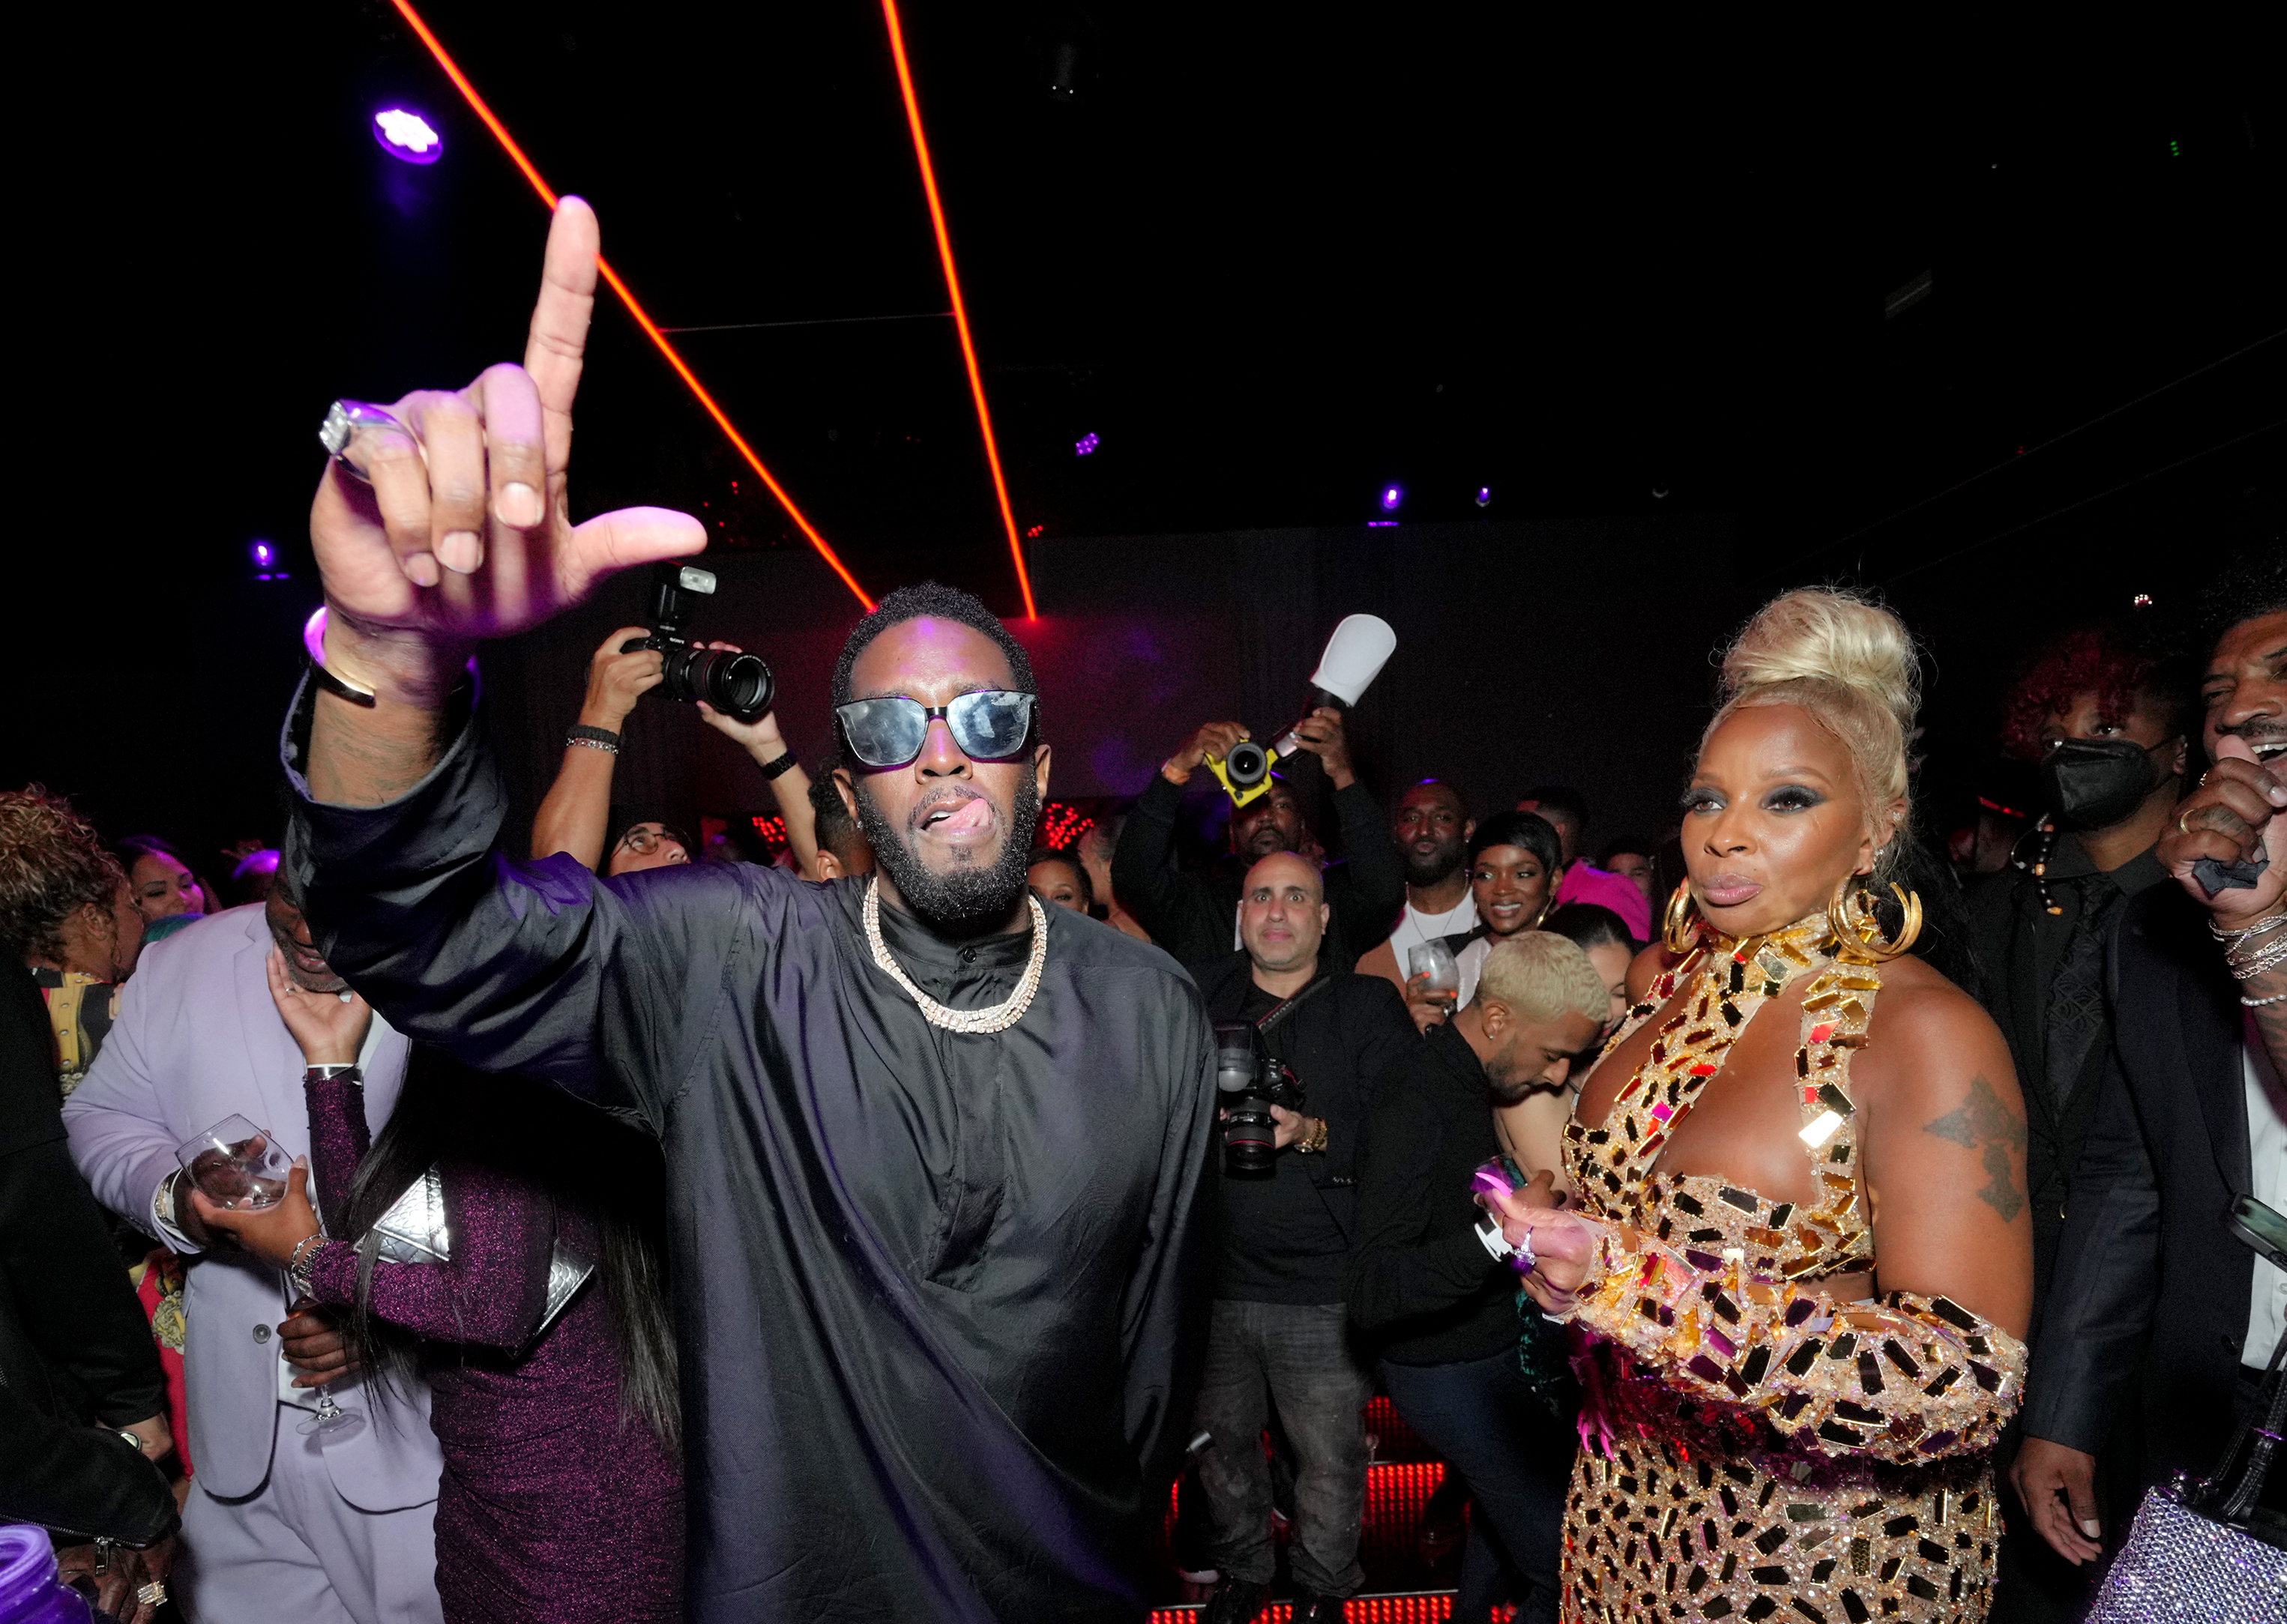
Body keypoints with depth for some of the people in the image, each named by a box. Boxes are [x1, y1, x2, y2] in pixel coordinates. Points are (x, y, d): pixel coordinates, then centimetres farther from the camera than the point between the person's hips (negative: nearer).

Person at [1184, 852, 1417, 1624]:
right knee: (1220, 1443, 17)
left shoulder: (1369, 1005, 0)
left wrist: (1312, 1133, -22)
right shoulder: (1200, 993, 6)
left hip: (1325, 1291, -2)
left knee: (1330, 1460, 8)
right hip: (1213, 1277, 3)